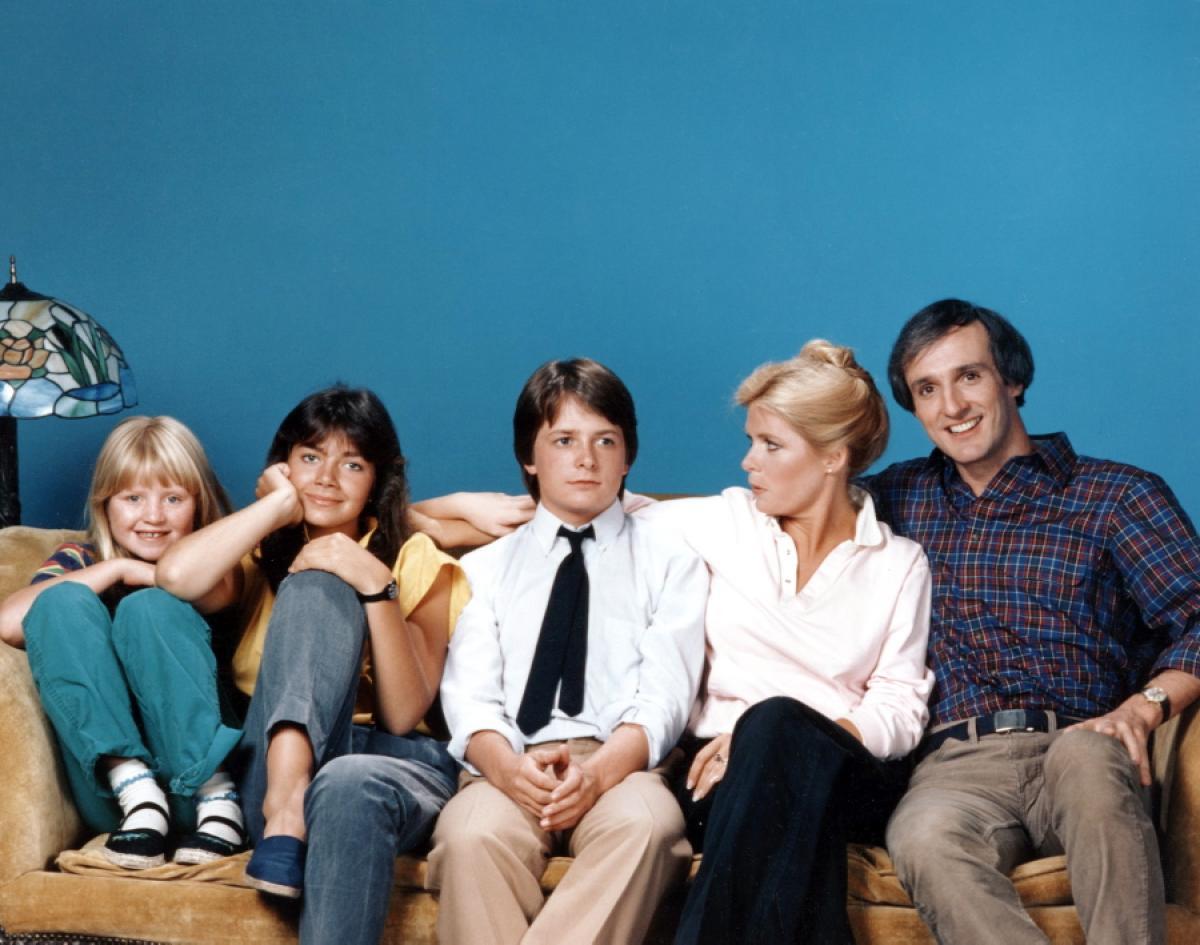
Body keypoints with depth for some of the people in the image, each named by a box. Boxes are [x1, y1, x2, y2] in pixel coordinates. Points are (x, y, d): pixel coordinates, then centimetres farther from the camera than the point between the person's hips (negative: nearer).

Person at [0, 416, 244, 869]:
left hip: (198, 763, -1)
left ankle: (218, 797, -30)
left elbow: (215, 594, -13)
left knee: (150, 607, -19)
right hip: (108, 783, 2)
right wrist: (114, 570, -5)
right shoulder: (81, 561, 19)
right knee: (63, 602, -14)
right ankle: (135, 792, -29)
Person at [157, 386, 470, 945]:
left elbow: (403, 716, -2)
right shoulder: (264, 557, 17)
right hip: (277, 763, 1)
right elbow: (177, 577, -10)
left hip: (389, 760, -1)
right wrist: (281, 505, 1)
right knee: (317, 587, -22)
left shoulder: (413, 561, 13)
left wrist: (377, 587, -11)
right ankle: (288, 807, -39)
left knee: (349, 791, -40)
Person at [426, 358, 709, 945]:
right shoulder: (487, 567, 20)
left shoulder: (671, 564, 16)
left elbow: (664, 698, 1)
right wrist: (507, 767, -19)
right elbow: (468, 696, 5)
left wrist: (598, 772, -20)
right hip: (512, 767, 1)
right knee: (472, 833, -35)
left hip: (623, 765, -1)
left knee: (643, 824, -37)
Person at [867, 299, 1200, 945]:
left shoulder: (1116, 496, 12)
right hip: (957, 763, 1)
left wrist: (1143, 707, -14)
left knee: (1084, 755, -40)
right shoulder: (897, 497, 23)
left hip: (1077, 749, -1)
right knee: (922, 838, -37)